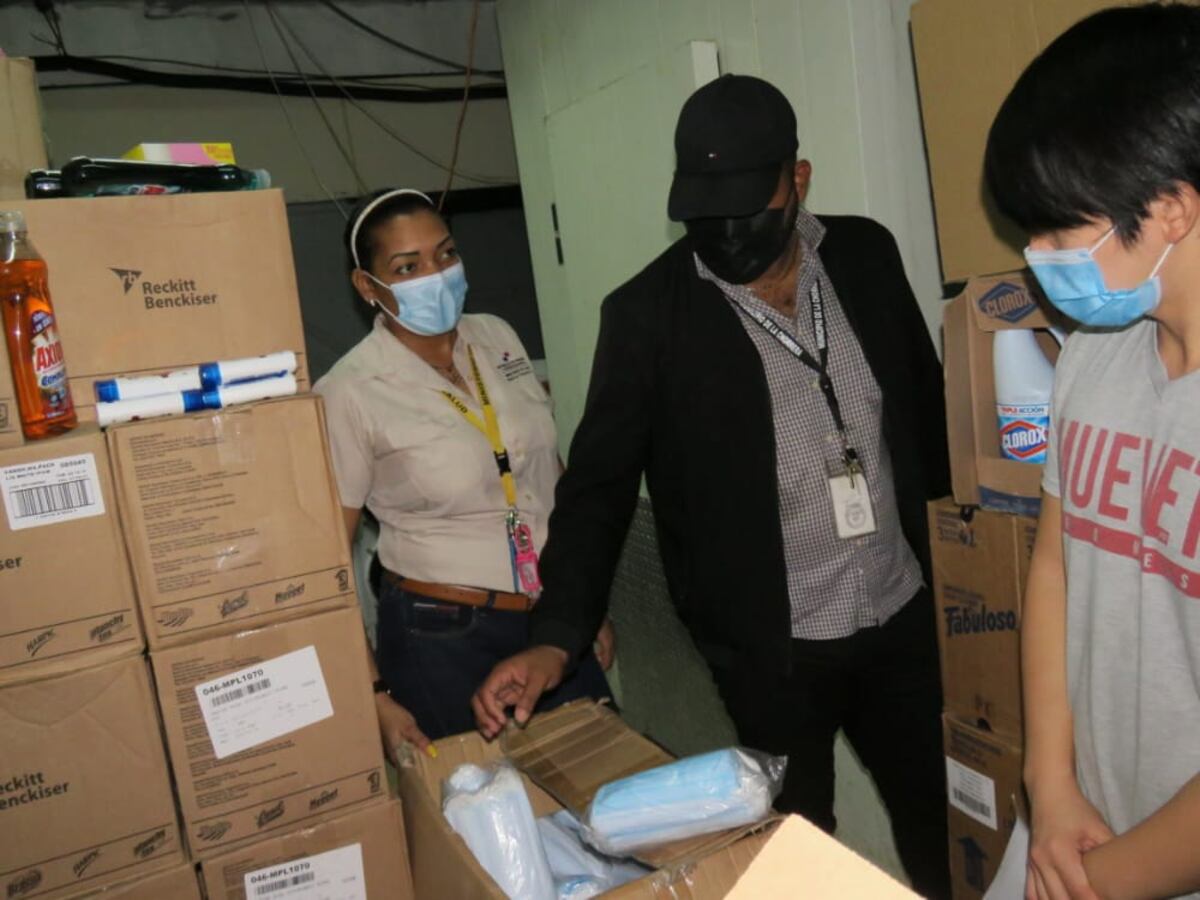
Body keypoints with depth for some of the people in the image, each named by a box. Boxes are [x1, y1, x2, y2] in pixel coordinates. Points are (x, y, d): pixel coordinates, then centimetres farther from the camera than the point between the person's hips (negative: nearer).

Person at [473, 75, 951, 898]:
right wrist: (557, 637, -21)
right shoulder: (647, 314, -13)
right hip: (772, 651, -3)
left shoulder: (866, 255, -1)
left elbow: (927, 402, 10)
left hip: (907, 616, 4)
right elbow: (599, 483, -12)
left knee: (945, 832, 20)